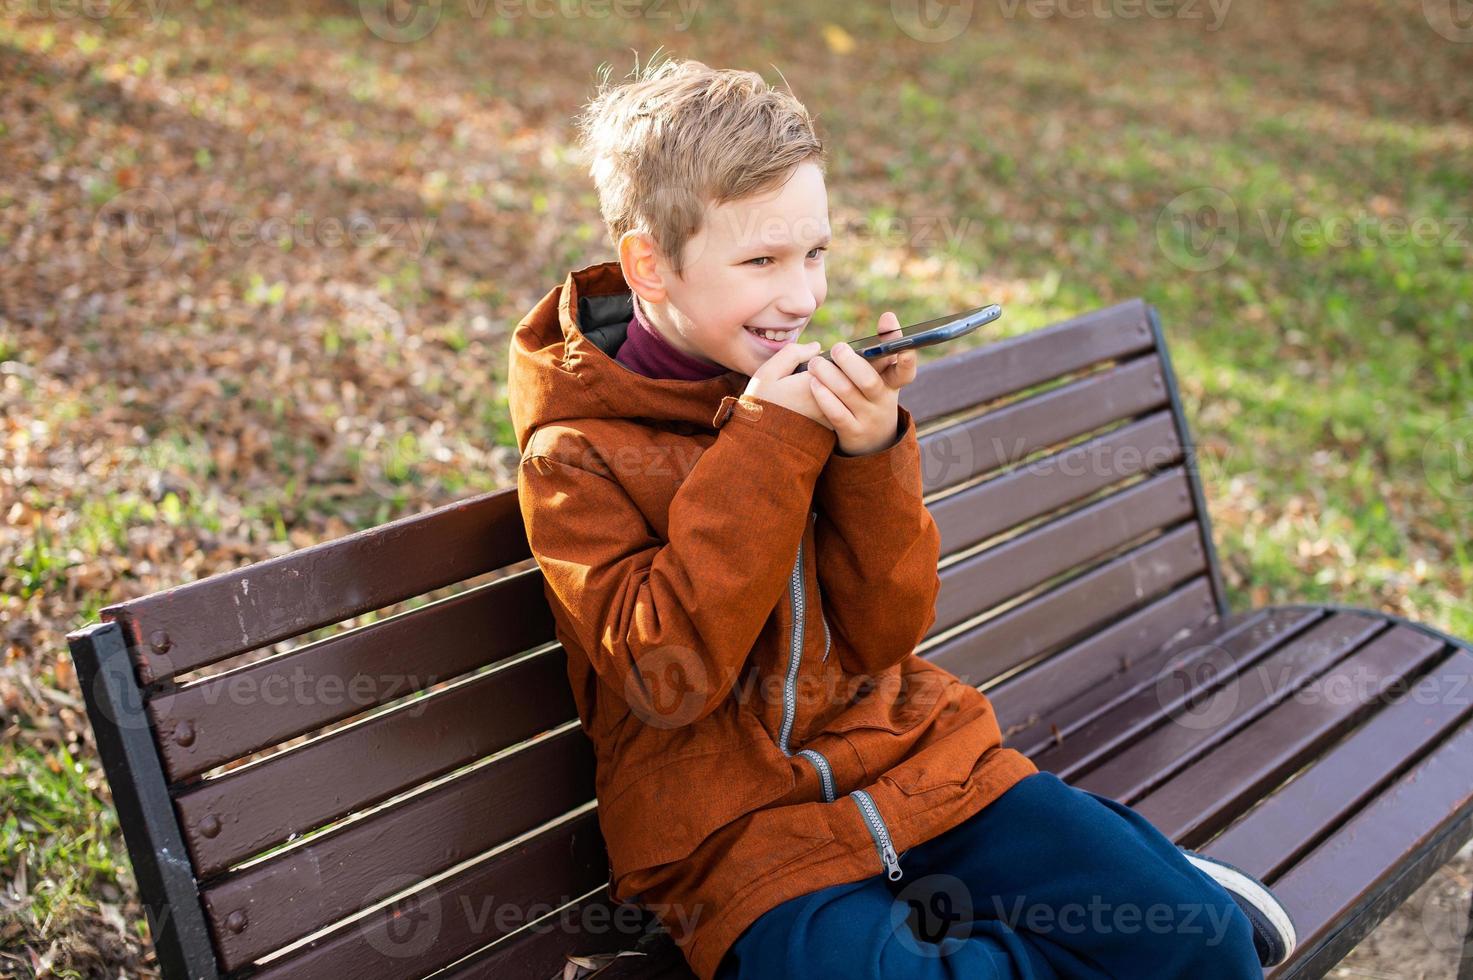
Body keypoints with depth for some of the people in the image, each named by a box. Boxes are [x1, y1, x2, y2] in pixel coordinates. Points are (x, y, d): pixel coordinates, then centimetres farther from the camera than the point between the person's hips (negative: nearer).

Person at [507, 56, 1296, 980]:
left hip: (915, 760, 3)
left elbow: (885, 636, 0)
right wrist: (765, 445, -21)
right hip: (739, 827, -3)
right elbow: (670, 678, -19)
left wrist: (873, 451, -17)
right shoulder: (575, 454, -9)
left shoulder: (807, 386, 3)